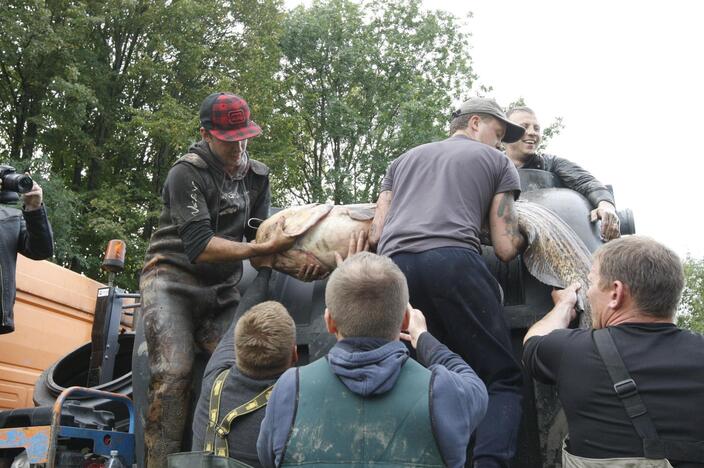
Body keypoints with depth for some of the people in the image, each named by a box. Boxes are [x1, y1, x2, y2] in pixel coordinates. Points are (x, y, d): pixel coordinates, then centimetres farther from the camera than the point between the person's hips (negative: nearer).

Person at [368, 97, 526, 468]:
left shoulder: (403, 160, 32)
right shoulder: (498, 162, 22)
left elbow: (375, 235, 23)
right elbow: (505, 249, 15)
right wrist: (524, 235, 37)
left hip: (392, 268, 4)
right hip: (452, 262, -4)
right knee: (503, 379, 2)